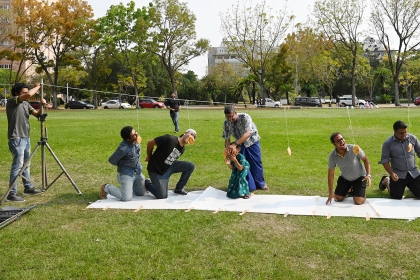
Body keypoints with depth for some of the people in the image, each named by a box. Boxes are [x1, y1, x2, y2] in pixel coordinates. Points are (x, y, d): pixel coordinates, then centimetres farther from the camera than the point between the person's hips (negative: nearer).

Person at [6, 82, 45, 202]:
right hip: (16, 139, -9)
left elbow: (37, 114, 9)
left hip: (26, 138, 9)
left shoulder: (26, 104, 12)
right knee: (17, 166, -10)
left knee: (26, 164, 18)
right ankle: (11, 193, -8)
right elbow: (29, 95, -26)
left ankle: (28, 187, 30)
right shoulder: (11, 101, -12)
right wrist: (37, 87, -10)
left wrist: (43, 106, -8)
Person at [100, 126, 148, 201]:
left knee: (141, 193, 13)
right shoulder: (123, 148, -30)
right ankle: (106, 187, 7)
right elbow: (112, 160, -17)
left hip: (138, 172, 7)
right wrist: (122, 165, -1)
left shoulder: (136, 142, -8)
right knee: (126, 198, -14)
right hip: (126, 174, -7)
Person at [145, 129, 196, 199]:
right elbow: (150, 143, -16)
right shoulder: (170, 139, -23)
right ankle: (147, 184, 18)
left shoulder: (182, 149, 1)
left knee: (191, 166, -5)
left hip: (169, 167, 7)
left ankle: (179, 188, 9)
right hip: (156, 170, -7)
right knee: (162, 196, -11)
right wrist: (149, 157, -2)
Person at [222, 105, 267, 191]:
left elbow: (247, 133, -42)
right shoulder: (226, 123, -16)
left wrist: (235, 144, -50)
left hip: (252, 141, -3)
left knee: (256, 162, 5)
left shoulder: (245, 117, -30)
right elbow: (227, 139, -10)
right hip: (240, 144, 3)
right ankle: (250, 186, 10)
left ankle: (261, 183, 25)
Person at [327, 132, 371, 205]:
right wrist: (331, 193, -13)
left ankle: (363, 193, 22)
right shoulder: (332, 156, -21)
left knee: (358, 202, -15)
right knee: (338, 199, 5)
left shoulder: (354, 149, -27)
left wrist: (368, 175, -27)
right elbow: (331, 174, -12)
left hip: (359, 177, -2)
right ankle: (349, 189, 36)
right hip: (344, 178, 3)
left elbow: (365, 160, -12)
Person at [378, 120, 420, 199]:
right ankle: (387, 182, 29)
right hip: (398, 174, -2)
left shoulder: (413, 138, -3)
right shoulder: (388, 143, -9)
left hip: (414, 173, 3)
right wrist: (391, 174, -19)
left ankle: (409, 185, 33)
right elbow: (385, 160, -8)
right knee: (396, 197, -2)